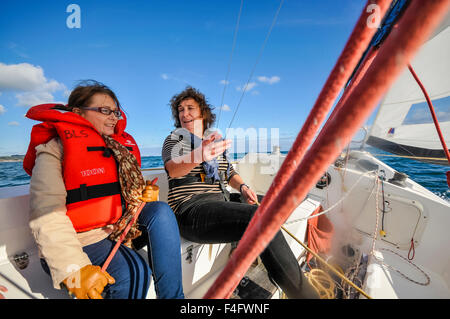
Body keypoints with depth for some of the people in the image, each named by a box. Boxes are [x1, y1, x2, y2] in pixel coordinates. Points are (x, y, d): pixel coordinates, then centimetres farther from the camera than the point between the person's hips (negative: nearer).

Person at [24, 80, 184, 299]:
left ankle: (173, 296, -13)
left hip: (116, 231, 6)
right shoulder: (55, 148, -7)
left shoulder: (121, 145, 11)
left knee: (160, 211, -20)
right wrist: (74, 270, -29)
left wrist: (145, 196, -3)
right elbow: (46, 217, -19)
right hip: (77, 242, -5)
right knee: (133, 272, -31)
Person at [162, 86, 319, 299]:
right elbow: (172, 169, -19)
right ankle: (303, 293, -15)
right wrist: (199, 156, -41)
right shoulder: (174, 140, 5)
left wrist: (242, 186, 2)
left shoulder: (216, 141, 19)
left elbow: (229, 173, 24)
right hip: (191, 209, -6)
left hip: (220, 205, 6)